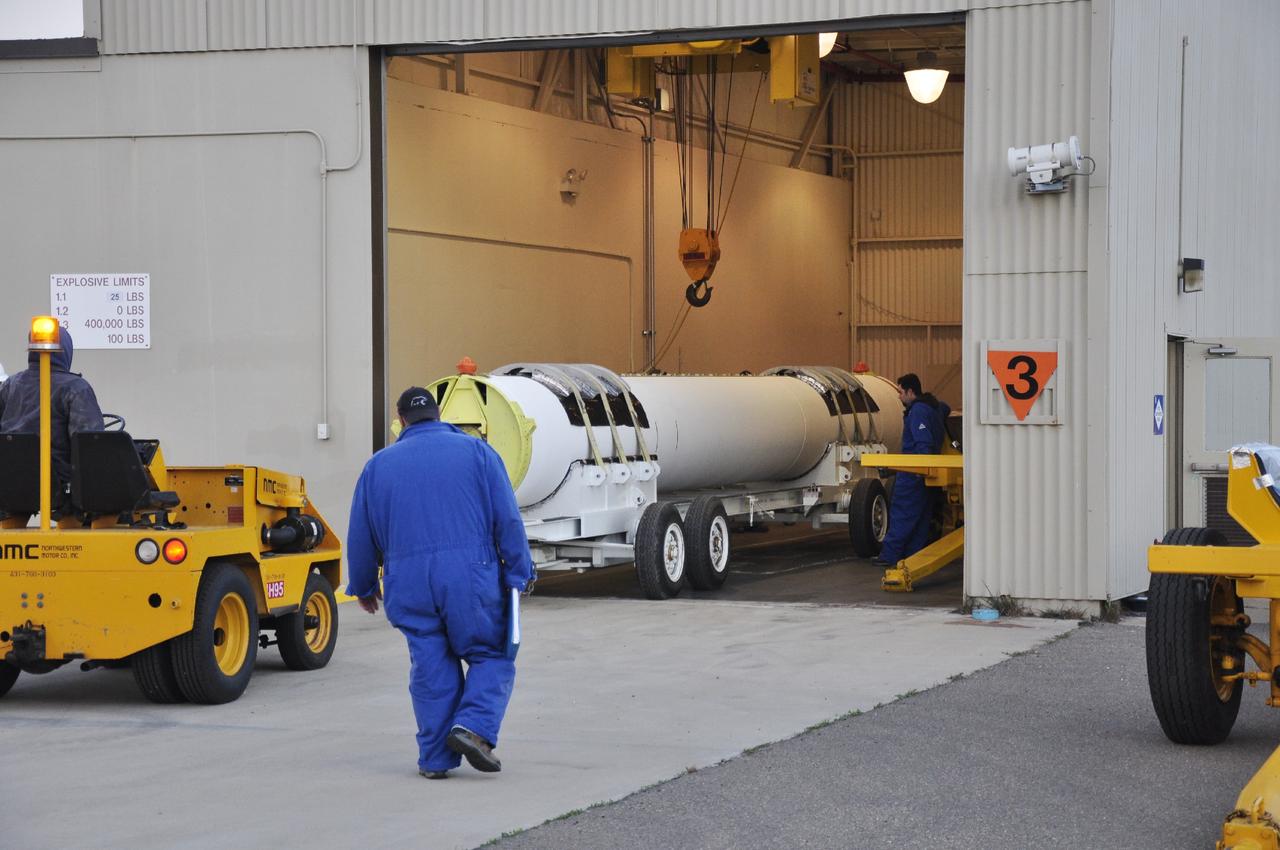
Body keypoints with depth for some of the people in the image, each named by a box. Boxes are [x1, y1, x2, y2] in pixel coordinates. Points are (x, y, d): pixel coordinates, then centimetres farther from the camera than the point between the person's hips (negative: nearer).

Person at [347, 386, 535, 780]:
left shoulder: (379, 465, 13)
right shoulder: (476, 452, 6)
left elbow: (360, 536, 17)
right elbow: (508, 520, 1)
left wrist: (364, 586, 30)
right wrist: (518, 575, 5)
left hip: (408, 582, 3)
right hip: (470, 576, -2)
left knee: (431, 667, 10)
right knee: (491, 657, 9)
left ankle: (436, 758, 10)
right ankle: (474, 726, -13)